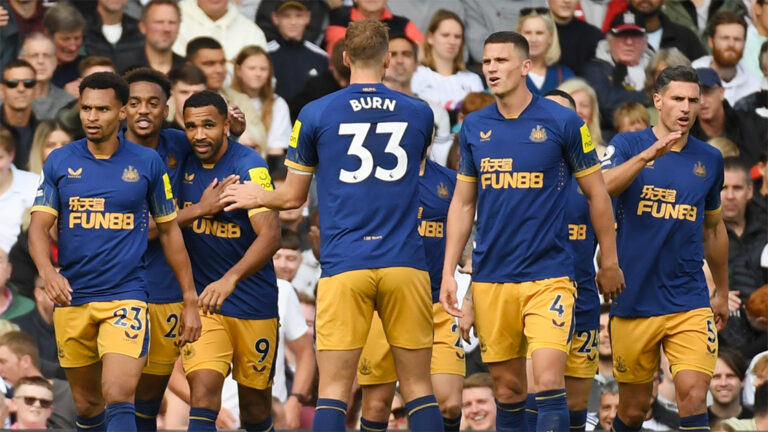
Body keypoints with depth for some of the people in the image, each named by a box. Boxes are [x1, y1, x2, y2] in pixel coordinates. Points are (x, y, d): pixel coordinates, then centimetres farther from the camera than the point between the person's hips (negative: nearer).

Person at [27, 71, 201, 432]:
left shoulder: (147, 163, 1)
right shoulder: (59, 162, 3)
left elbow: (169, 232, 9)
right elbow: (38, 227, -3)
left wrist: (190, 300, 9)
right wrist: (47, 273, -24)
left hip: (126, 296, -3)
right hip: (72, 300, 3)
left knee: (118, 396, -20)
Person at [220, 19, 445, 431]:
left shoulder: (315, 114, 1)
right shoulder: (419, 114, 8)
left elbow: (293, 197, 9)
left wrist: (257, 197, 31)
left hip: (343, 268, -2)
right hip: (405, 265, 2)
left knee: (333, 388, -1)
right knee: (418, 387, 6)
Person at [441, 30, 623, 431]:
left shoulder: (561, 121, -4)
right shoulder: (474, 127, 7)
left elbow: (596, 194, 4)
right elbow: (462, 204, 13)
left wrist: (609, 263, 6)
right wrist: (448, 273, 6)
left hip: (548, 276, -4)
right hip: (490, 279, 4)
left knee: (548, 383, -15)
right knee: (507, 387, 7)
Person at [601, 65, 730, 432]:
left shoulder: (709, 159, 9)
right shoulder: (629, 144, -1)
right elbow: (601, 188, -22)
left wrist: (722, 291, 26)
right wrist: (648, 155, -36)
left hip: (689, 303, 2)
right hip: (634, 301, -2)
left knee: (694, 397, -15)